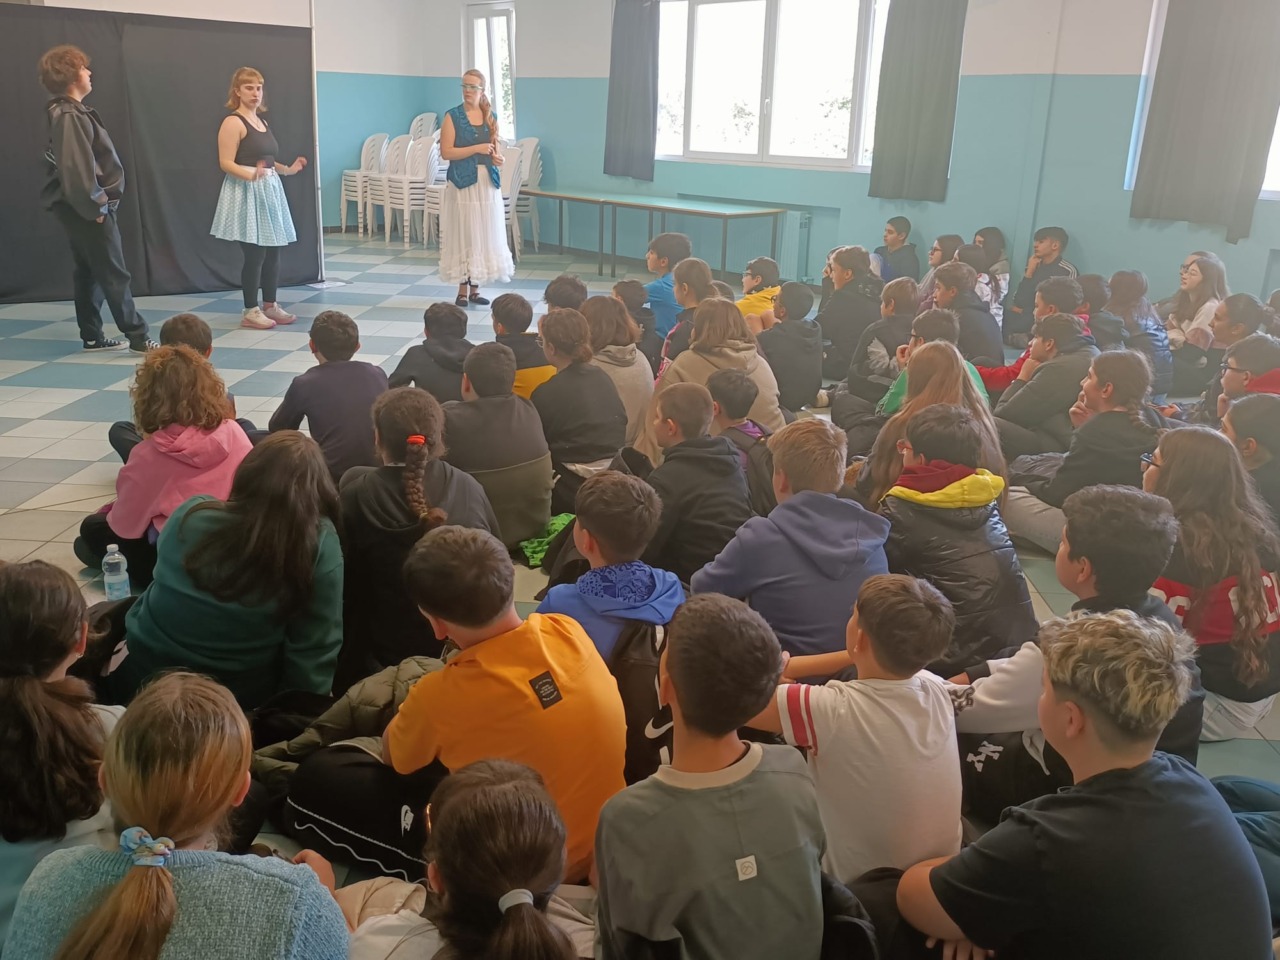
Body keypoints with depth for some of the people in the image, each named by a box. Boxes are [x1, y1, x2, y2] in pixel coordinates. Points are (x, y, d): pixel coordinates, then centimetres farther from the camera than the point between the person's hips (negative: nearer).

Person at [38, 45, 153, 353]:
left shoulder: (69, 112, 14)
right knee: (114, 275, -6)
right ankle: (138, 338, -1)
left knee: (88, 272, 13)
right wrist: (95, 205, -18)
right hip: (87, 210, -10)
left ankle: (92, 337, 19)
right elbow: (76, 168, -26)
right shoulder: (69, 116, -18)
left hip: (80, 208, 10)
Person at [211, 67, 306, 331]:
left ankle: (270, 305, 20)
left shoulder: (261, 122, 16)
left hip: (269, 191, 8)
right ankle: (251, 312, 2)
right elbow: (226, 163, -16)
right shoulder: (233, 122, -10)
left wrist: (288, 169, 15)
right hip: (247, 194, -8)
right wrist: (251, 174, -31)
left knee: (273, 251, 10)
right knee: (255, 254, -7)